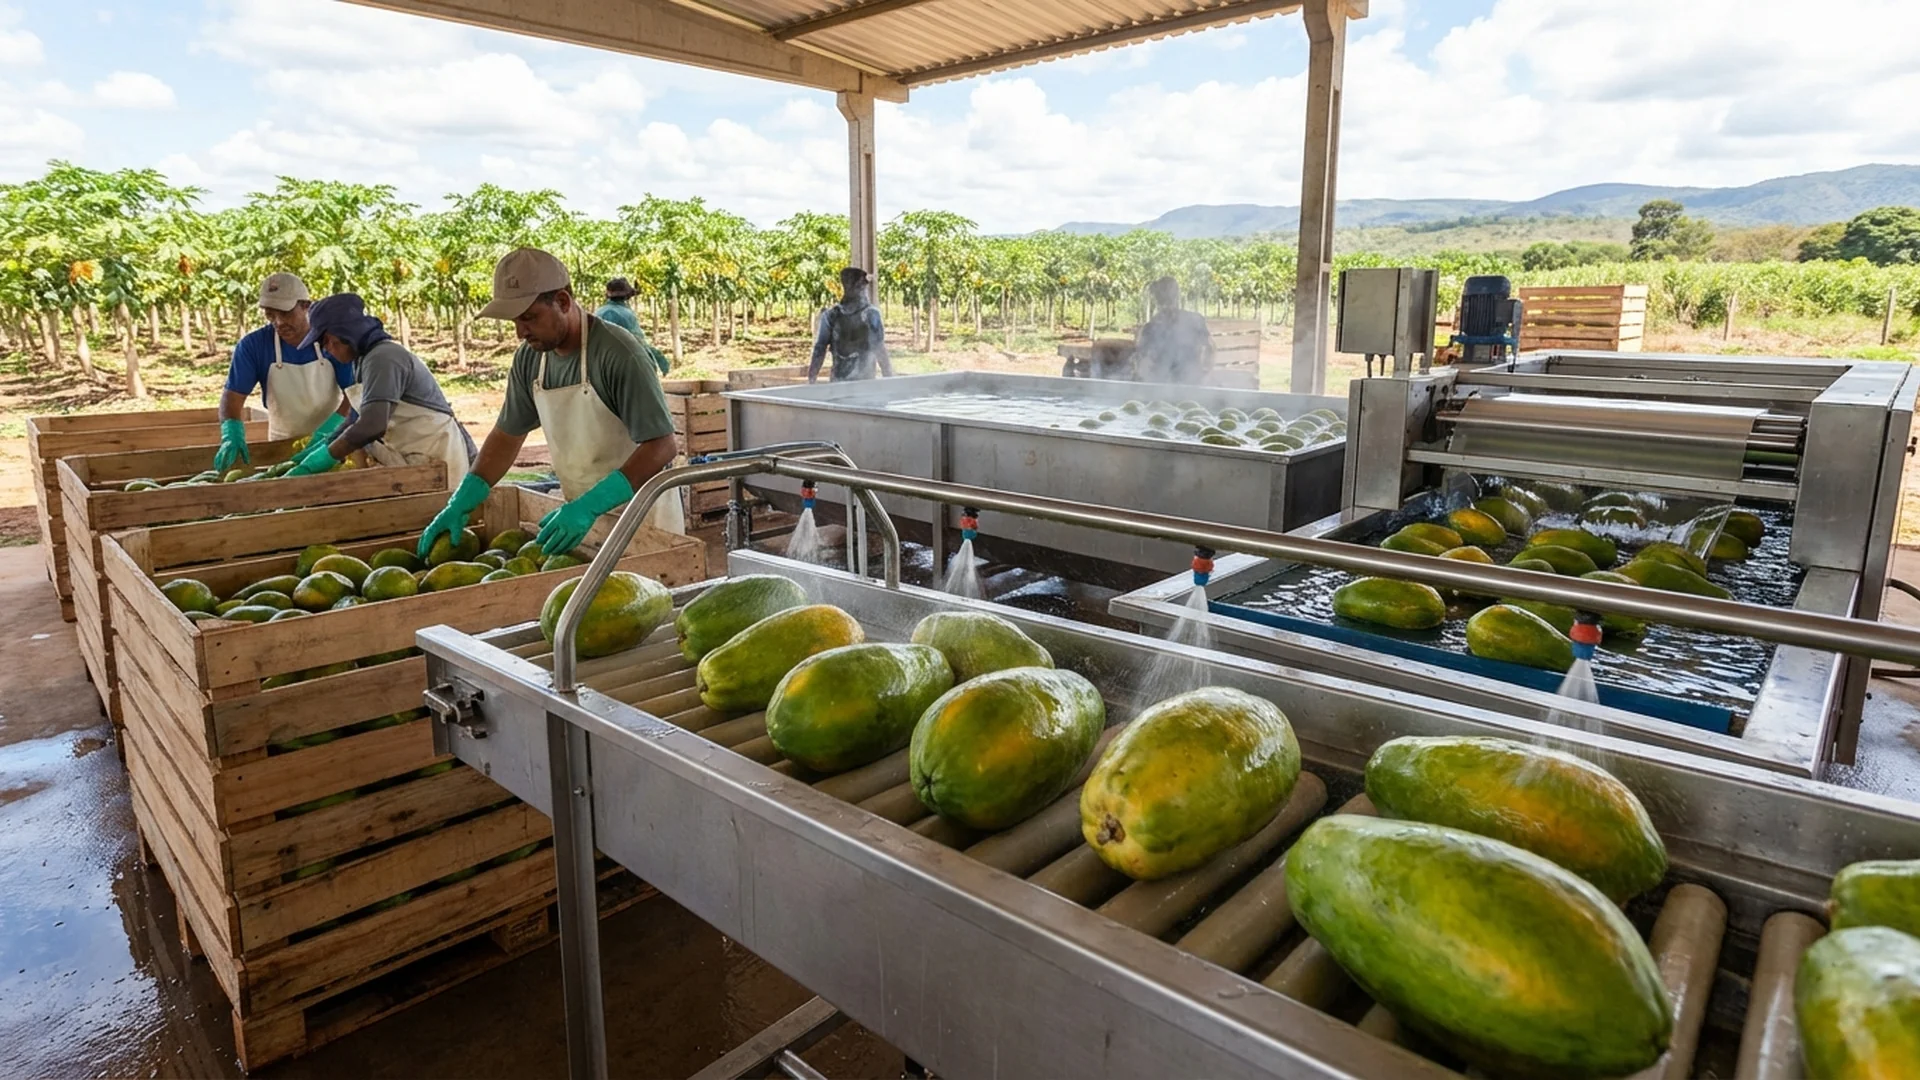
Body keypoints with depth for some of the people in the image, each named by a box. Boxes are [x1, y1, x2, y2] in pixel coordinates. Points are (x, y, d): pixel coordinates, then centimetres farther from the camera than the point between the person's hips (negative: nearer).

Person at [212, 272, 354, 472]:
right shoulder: (253, 345, -6)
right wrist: (232, 434, -24)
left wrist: (330, 428, -25)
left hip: (334, 440, -1)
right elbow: (233, 395, -6)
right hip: (284, 443, 2)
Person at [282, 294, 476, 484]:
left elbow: (372, 425, -25)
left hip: (438, 461, -10)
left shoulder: (383, 357, -14)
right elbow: (357, 420, 20)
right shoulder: (367, 359, 17)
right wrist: (318, 448, 11)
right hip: (420, 461, 10)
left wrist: (319, 459, -19)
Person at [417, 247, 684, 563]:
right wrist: (461, 504, 1)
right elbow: (507, 434, 11)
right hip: (583, 514, 6)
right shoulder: (529, 357, -1)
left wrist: (588, 507, -31)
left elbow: (661, 446, -24)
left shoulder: (617, 352, -21)